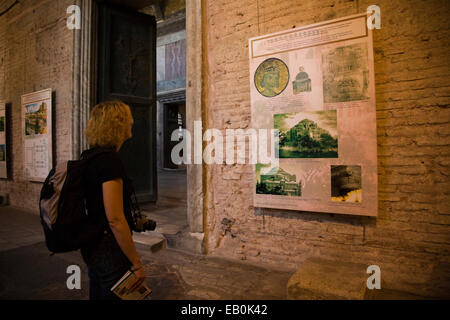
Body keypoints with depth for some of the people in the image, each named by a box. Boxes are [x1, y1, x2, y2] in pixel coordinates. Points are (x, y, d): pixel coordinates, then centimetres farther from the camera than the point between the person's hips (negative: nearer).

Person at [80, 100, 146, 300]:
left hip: (91, 246, 9)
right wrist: (137, 264, -18)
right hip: (109, 251, -9)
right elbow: (115, 219, -25)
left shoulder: (88, 157, 7)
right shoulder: (109, 160, -22)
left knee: (98, 294, 23)